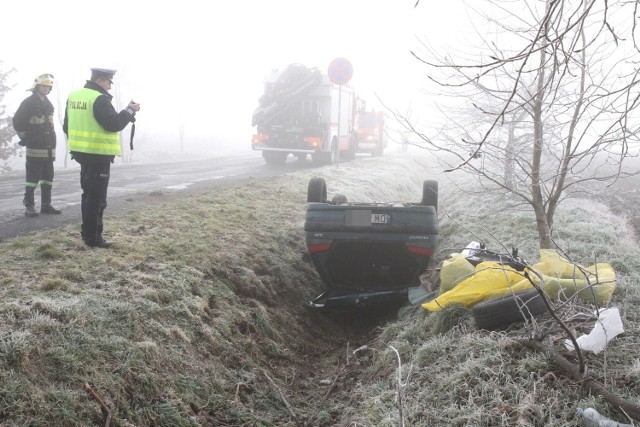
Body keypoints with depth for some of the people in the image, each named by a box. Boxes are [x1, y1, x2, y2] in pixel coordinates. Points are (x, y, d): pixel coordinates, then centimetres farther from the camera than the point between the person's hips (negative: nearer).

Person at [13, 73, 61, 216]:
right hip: (35, 147, -7)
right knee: (32, 178, -6)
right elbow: (17, 122, -8)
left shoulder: (48, 104, 16)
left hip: (48, 147, 7)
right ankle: (29, 206, -2)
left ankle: (46, 205, 15)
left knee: (48, 177, 9)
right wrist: (25, 138, -3)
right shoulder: (28, 102, -7)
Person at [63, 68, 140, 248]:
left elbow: (67, 126, 16)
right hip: (98, 154, -9)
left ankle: (88, 232, 25)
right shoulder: (99, 99, -17)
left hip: (82, 152, 9)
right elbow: (114, 124, -21)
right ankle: (93, 237, 1)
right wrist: (129, 111, -8)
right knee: (97, 197, -3)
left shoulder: (74, 96, 11)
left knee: (88, 194, 18)